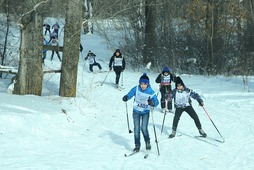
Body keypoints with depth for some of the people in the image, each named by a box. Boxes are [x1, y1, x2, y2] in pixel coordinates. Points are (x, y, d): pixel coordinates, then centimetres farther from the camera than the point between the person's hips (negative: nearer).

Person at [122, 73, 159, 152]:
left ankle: (147, 142, 10)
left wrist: (152, 103, -41)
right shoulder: (136, 89, -12)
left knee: (144, 128, -14)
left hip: (145, 112, -2)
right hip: (136, 111, 2)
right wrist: (126, 98, -29)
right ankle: (137, 146, 11)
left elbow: (156, 102, -19)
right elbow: (129, 95, -7)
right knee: (136, 129, 0)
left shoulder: (151, 92, -17)